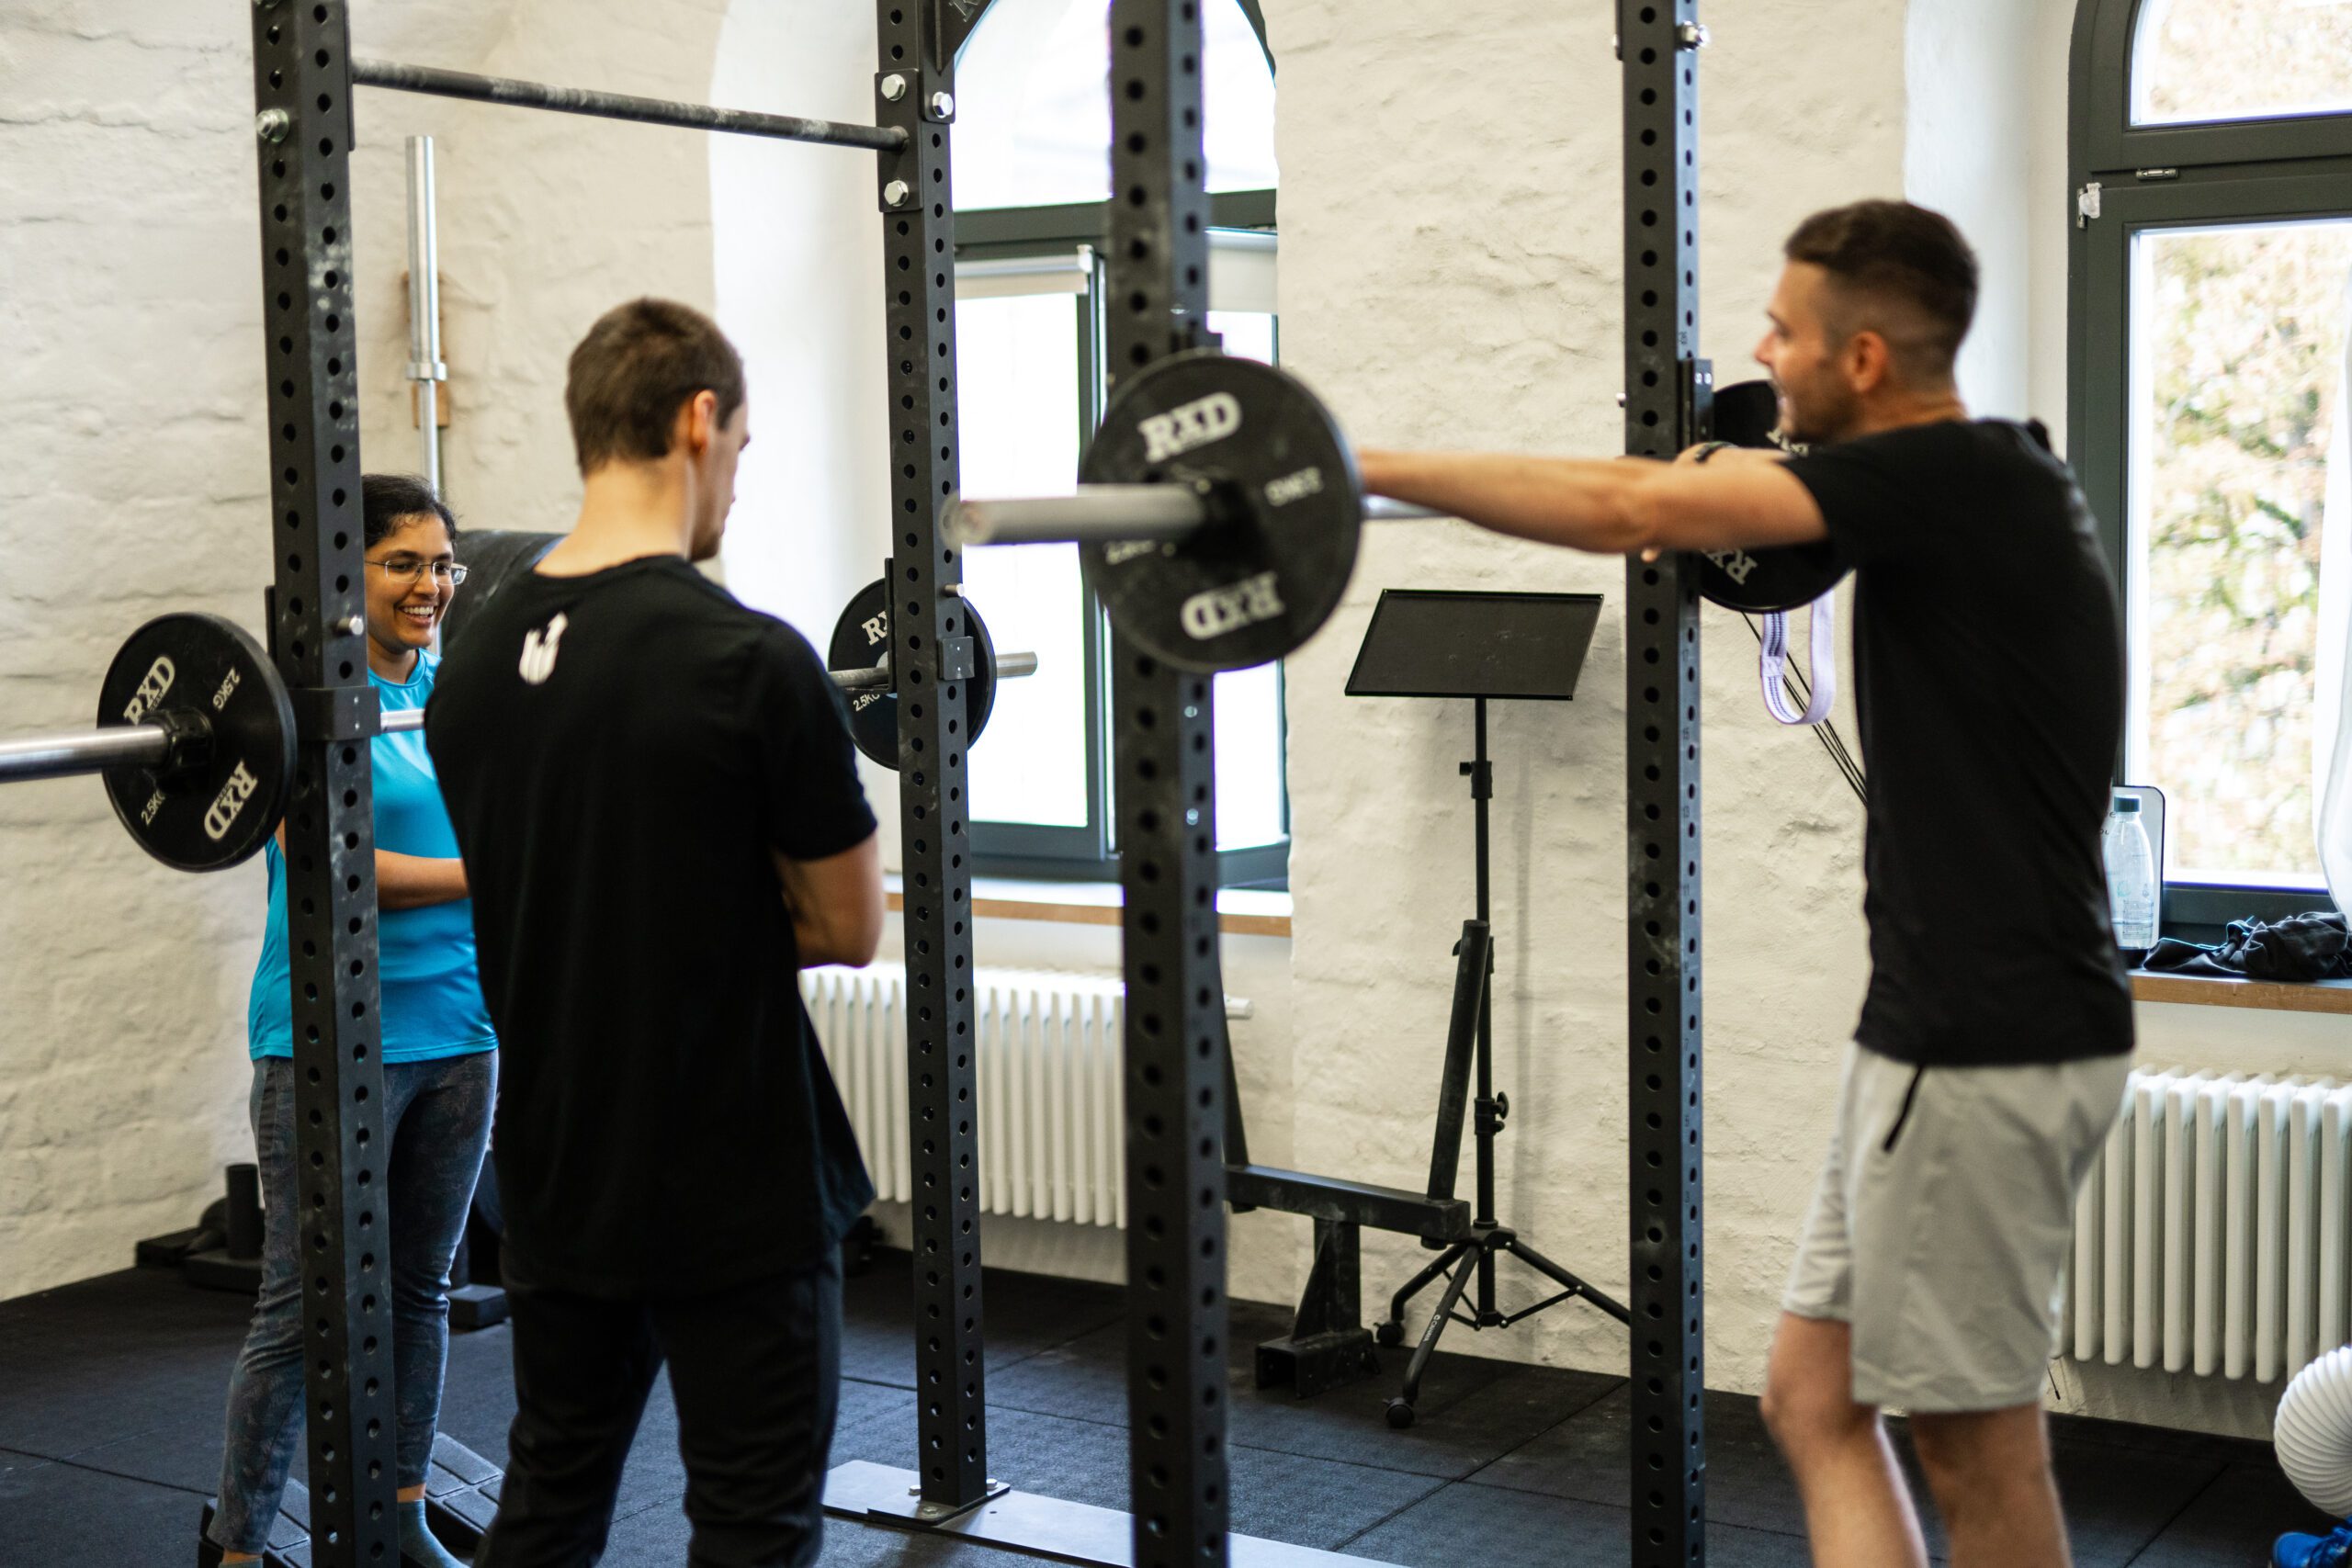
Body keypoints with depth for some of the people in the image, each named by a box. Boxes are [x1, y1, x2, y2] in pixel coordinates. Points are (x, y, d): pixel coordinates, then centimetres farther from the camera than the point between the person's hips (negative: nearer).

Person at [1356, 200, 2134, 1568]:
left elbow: (1633, 510, -21)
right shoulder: (1991, 486, 12)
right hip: (1950, 1030, 10)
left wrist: (1364, 468, -16)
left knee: (1978, 1445, 3)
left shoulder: (1956, 478, -16)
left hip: (1987, 1047, -10)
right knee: (1818, 1397, 13)